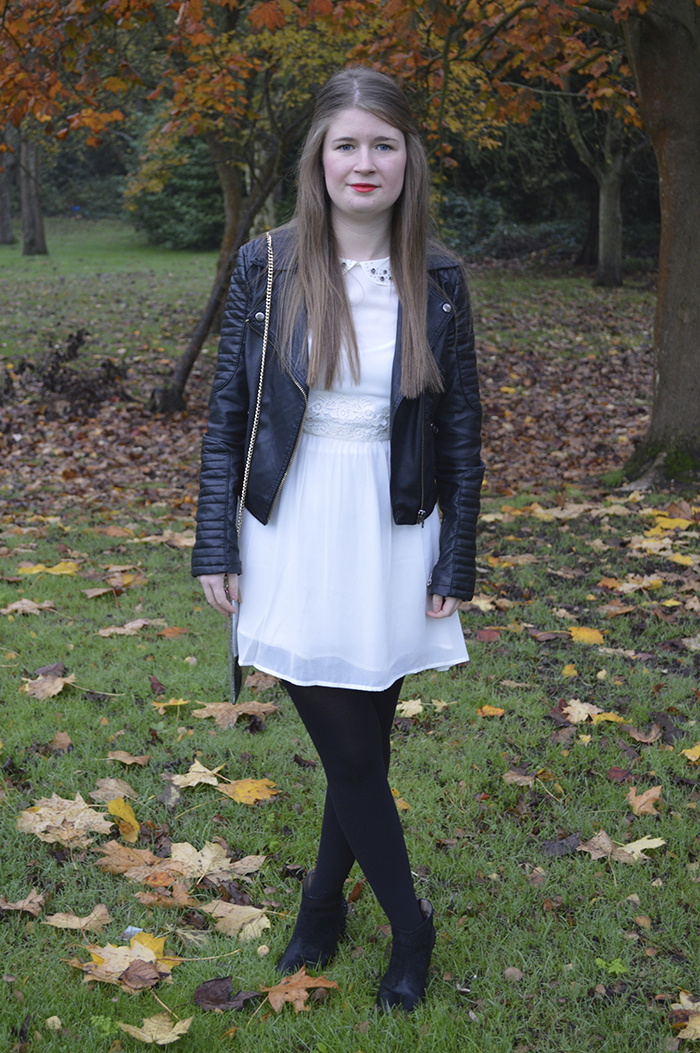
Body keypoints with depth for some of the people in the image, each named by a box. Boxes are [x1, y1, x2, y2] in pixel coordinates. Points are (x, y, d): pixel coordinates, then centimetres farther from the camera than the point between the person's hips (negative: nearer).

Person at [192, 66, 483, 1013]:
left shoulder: (439, 280, -2)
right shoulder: (265, 267, -4)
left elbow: (461, 431, 3)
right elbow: (226, 416, 0)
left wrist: (455, 562, 1)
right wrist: (217, 548, -2)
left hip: (391, 543, 1)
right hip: (291, 544, -1)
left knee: (363, 748, 11)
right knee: (348, 753, 4)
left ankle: (325, 897, 37)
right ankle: (409, 925, 25)